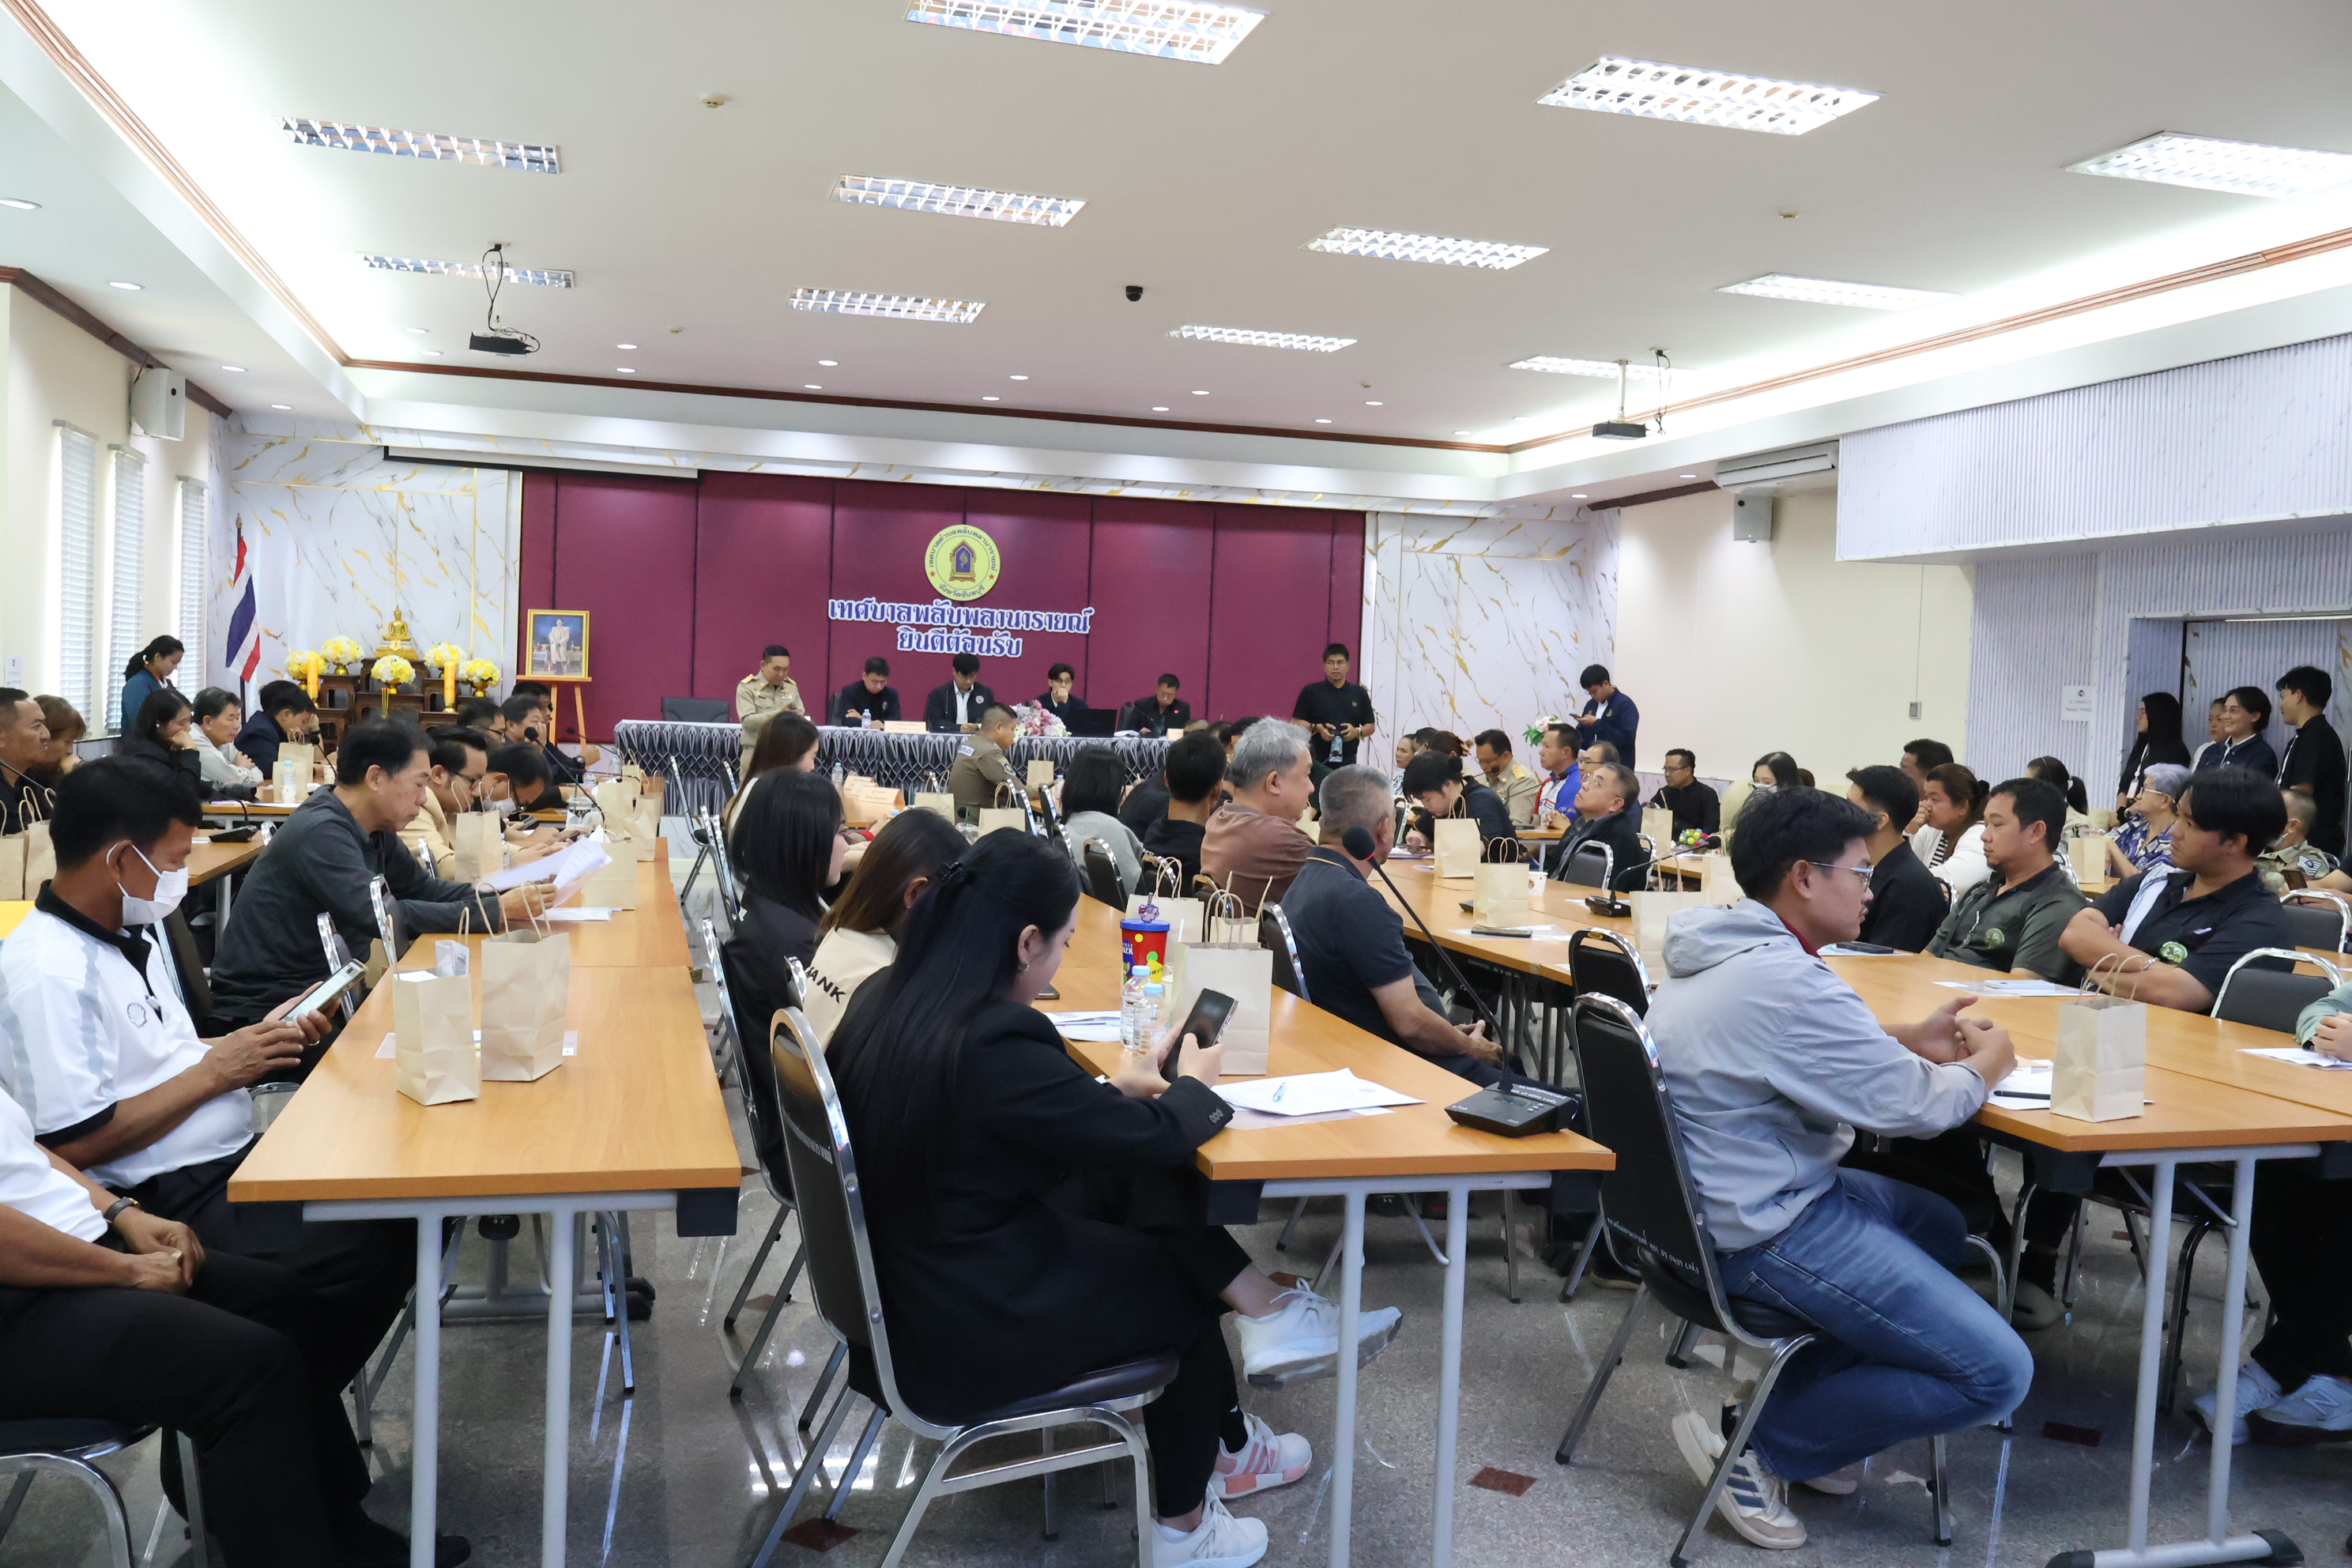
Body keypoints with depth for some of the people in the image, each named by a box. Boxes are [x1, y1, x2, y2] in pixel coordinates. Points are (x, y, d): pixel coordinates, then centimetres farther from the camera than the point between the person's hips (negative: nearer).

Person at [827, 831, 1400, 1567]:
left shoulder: (888, 997, -4)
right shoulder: (996, 1044, -32)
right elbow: (1156, 1138, -19)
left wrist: (1114, 1085, 11)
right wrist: (1193, 1087, 1)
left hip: (907, 1280, 8)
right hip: (967, 1332, -8)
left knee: (1136, 1180, 8)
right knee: (1186, 1292, 15)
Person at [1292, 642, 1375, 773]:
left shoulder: (1359, 693, 11)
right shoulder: (1311, 692, 3)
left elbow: (1370, 726, 14)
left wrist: (1357, 731, -7)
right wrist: (1317, 728, -15)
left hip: (1347, 762, 2)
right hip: (1317, 761, -2)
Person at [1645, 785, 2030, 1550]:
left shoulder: (1719, 951, 5)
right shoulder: (1783, 981, -26)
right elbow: (1907, 1107, -16)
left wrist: (1908, 1040, 11)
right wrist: (1983, 1066, 4)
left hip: (1709, 1196, 11)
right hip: (1761, 1232, -10)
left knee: (1942, 1226, 28)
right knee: (1998, 1373, -6)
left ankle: (1802, 1402, 19)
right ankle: (1757, 1445, 1)